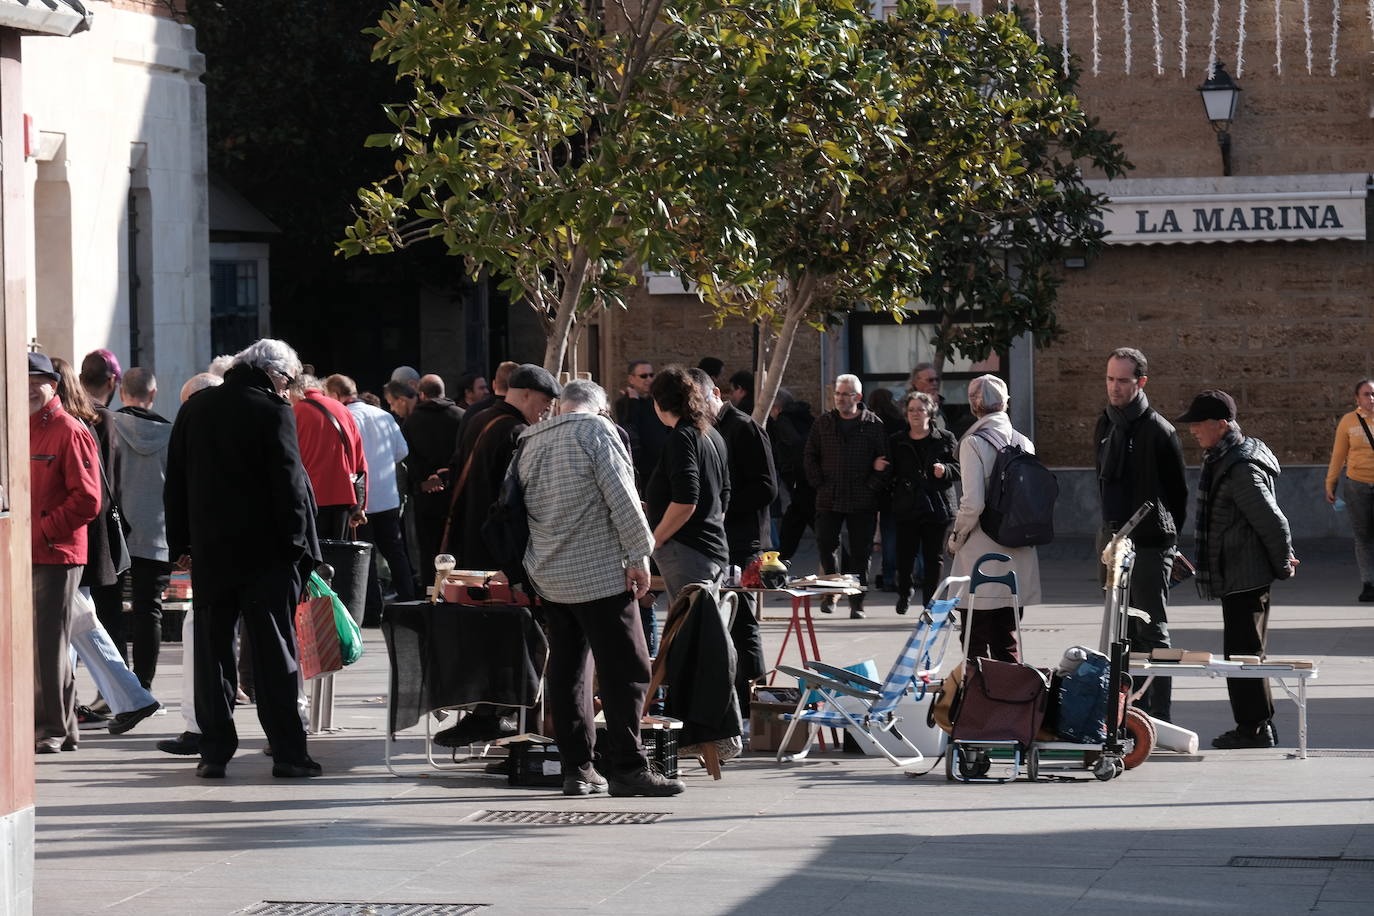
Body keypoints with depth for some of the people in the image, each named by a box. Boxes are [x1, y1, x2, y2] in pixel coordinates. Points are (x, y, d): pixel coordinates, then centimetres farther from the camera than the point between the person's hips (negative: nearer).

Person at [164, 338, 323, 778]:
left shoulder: (194, 409, 8)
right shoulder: (271, 411, -10)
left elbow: (176, 482, 12)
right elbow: (288, 482, -12)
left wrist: (182, 543, 15)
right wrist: (297, 543, -6)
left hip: (209, 549, 4)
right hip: (265, 551, -4)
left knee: (212, 649, 7)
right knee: (274, 650, 0)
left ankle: (215, 752, 5)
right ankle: (287, 751, -1)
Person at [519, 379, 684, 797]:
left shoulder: (531, 442, 12)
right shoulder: (596, 431, -8)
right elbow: (622, 497, -14)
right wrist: (639, 555, -10)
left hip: (549, 575, 7)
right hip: (600, 573, -7)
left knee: (566, 671, 9)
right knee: (625, 670, -4)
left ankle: (576, 768, 10)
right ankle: (627, 767, -7)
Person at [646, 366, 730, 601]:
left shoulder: (681, 438, -12)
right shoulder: (712, 436, 17)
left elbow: (685, 502, -21)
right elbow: (724, 496, 24)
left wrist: (654, 540, -11)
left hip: (687, 552, -9)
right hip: (715, 550, 9)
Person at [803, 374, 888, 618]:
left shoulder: (874, 424, 2)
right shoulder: (824, 423, 9)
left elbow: (884, 459, 1)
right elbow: (810, 456, 12)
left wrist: (872, 485, -7)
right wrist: (819, 483, 1)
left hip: (862, 500, -2)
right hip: (829, 498, 2)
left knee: (860, 551, 1)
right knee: (826, 545, -3)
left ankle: (857, 600, 8)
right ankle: (831, 591, 13)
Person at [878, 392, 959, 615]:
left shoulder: (945, 439, 5)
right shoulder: (895, 442, 10)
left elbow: (959, 469, 4)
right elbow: (888, 476, 17)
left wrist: (945, 470, -13)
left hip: (936, 508, -1)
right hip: (905, 508, 1)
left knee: (933, 559, 1)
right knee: (904, 556, -1)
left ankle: (931, 602, 11)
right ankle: (904, 593, 26)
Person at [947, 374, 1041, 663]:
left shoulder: (974, 443, -11)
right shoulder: (1024, 443, 6)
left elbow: (973, 503, -16)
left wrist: (956, 537, -1)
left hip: (982, 556, -6)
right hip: (1019, 556, 6)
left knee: (977, 643, 0)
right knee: (1008, 641, 13)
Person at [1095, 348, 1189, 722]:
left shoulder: (1158, 431, -9)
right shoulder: (1105, 427, 12)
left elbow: (1177, 493, -4)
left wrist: (1165, 537, -1)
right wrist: (1111, 525, 18)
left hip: (1149, 545, -8)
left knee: (1152, 632, -6)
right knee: (1123, 632, 11)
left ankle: (1159, 717, -4)